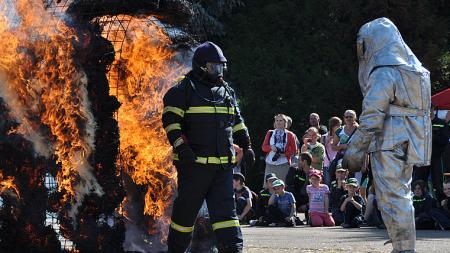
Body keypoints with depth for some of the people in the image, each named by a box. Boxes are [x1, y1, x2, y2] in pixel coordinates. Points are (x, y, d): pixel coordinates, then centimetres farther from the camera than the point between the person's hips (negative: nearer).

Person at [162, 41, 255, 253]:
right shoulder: (184, 90, -3)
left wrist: (246, 145, 19)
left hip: (223, 164, 5)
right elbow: (170, 120, -10)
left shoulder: (226, 91, 17)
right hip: (194, 162, -5)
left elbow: (237, 121, 27)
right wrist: (181, 146, -19)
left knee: (225, 208, -2)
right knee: (186, 209, 3)